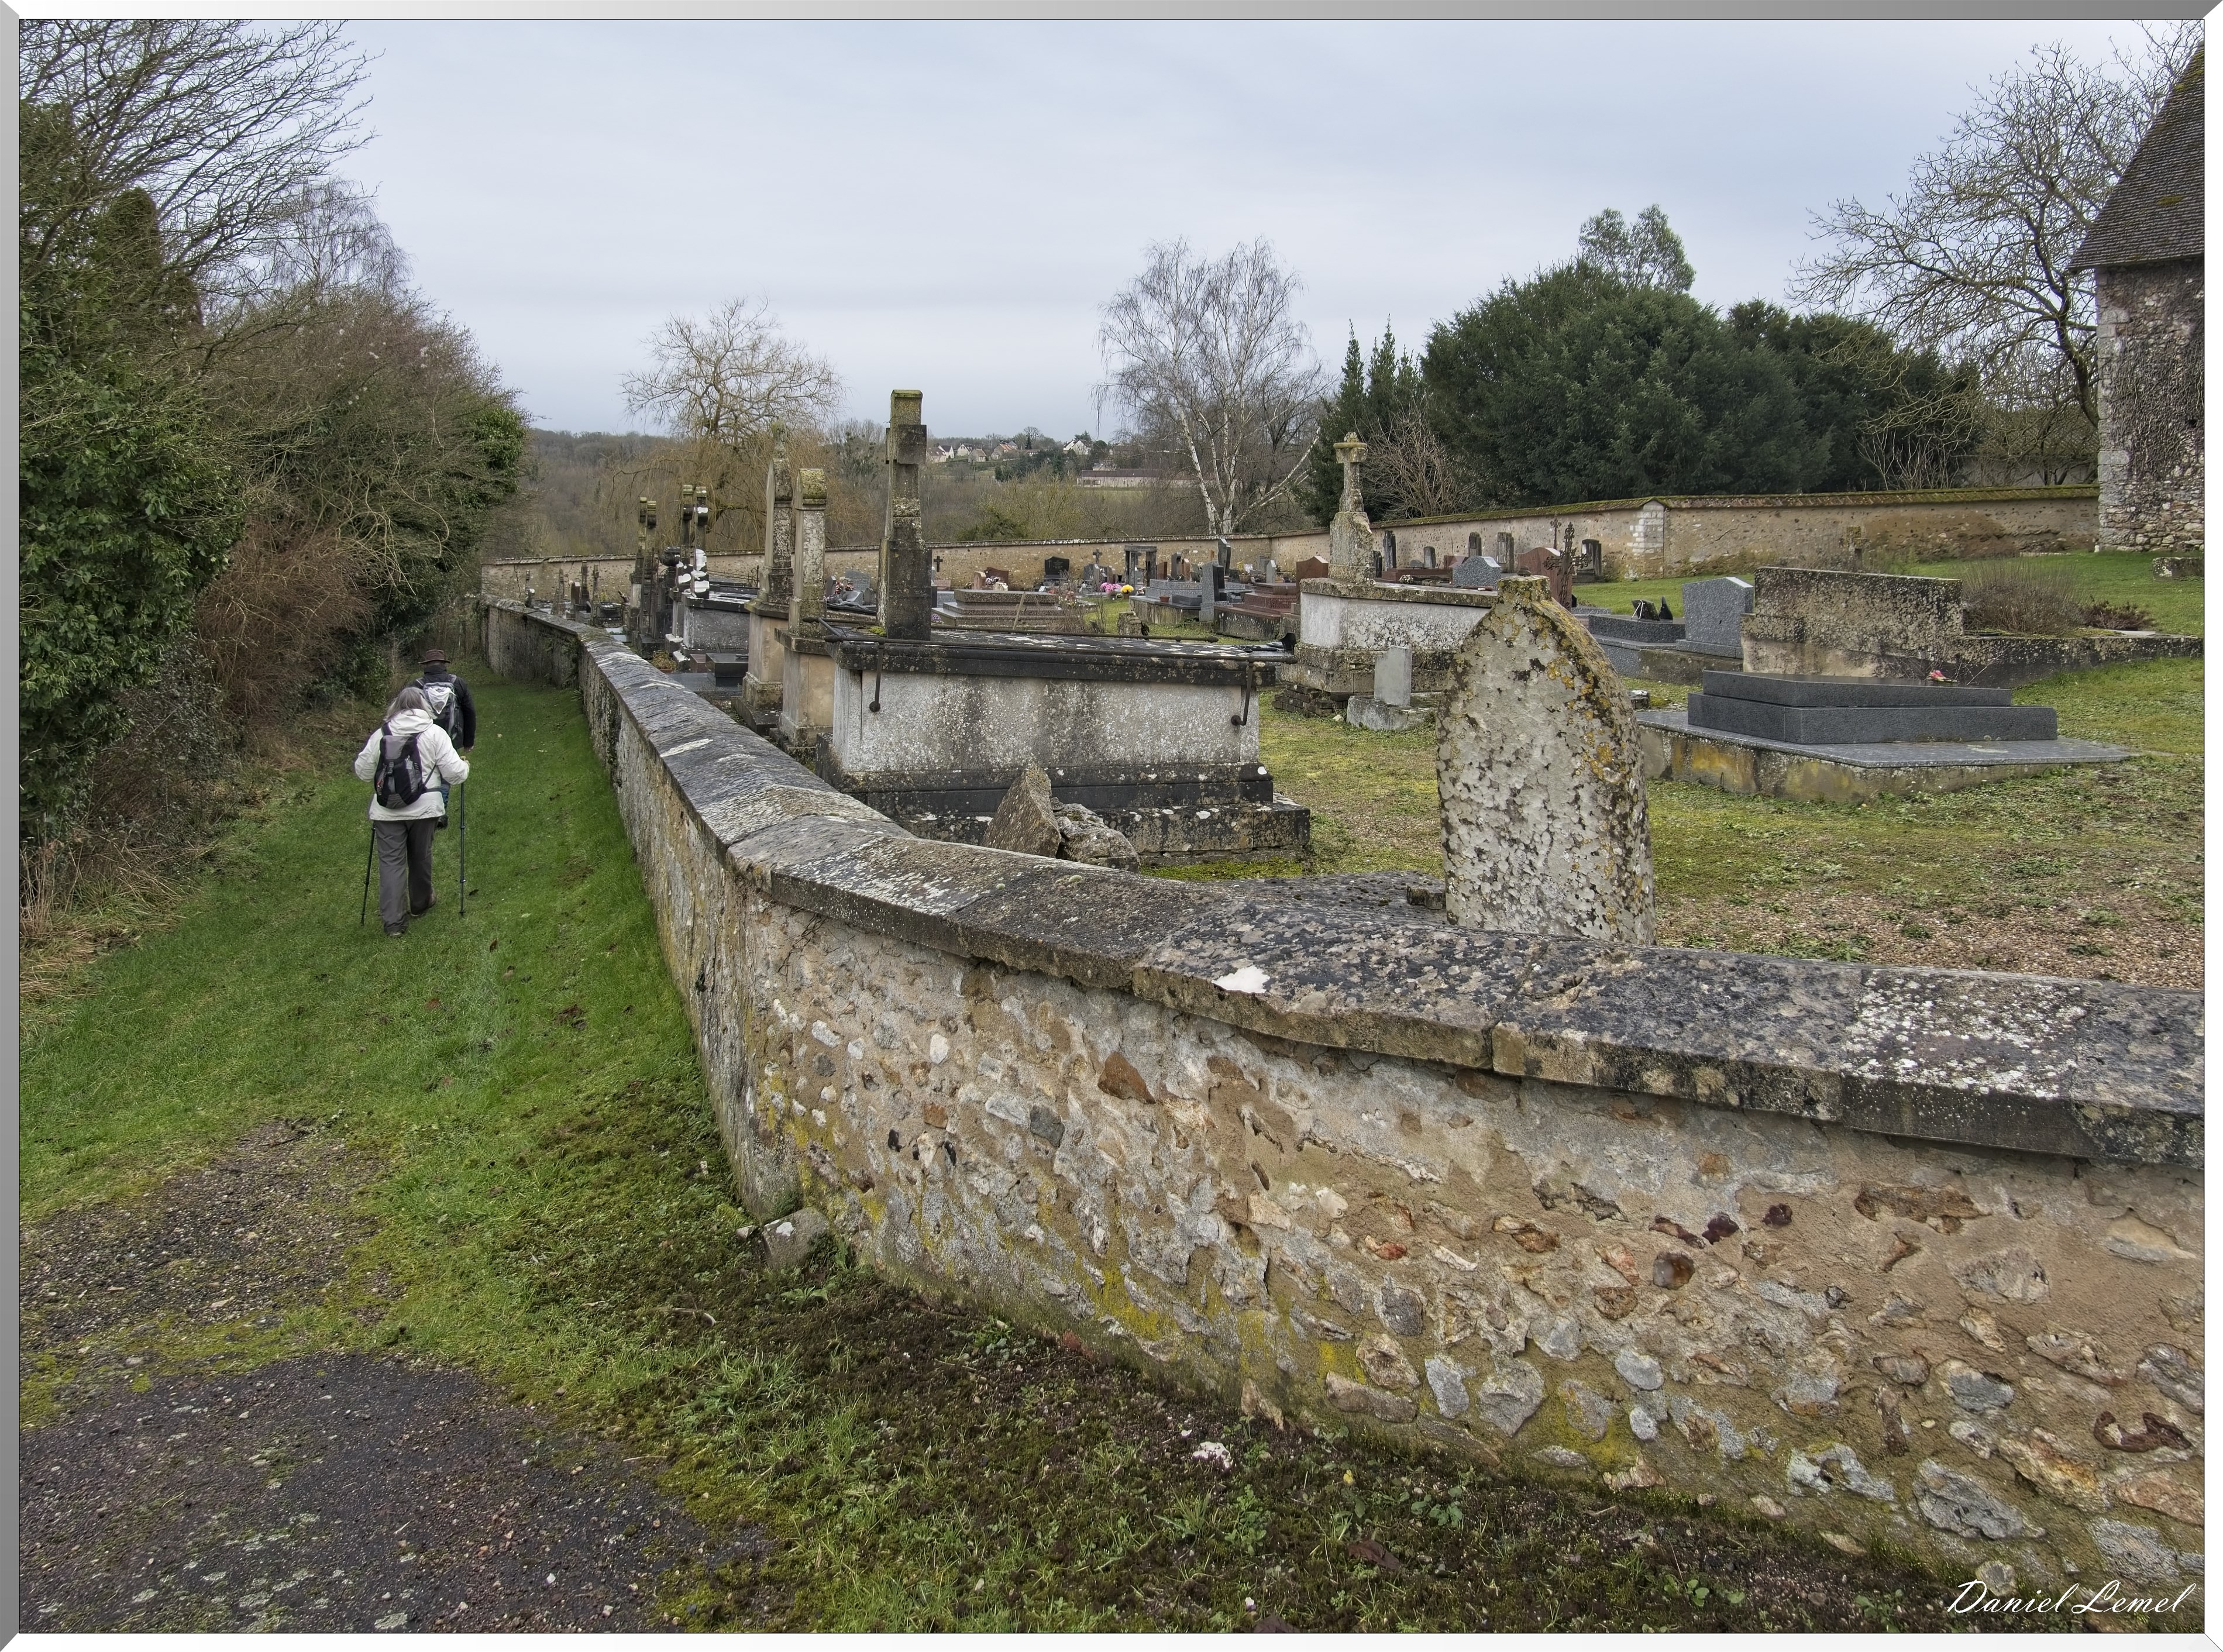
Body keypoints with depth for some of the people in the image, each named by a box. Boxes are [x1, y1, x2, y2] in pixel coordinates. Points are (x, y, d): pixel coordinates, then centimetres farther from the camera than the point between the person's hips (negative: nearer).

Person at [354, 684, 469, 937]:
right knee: (421, 857, 19)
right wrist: (466, 768, 15)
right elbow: (454, 772, -7)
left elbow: (362, 772, 6)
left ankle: (393, 921, -3)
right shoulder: (434, 733, -5)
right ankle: (420, 905, 38)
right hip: (424, 809, 0)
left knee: (390, 862, 3)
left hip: (386, 812, 0)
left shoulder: (381, 734, 1)